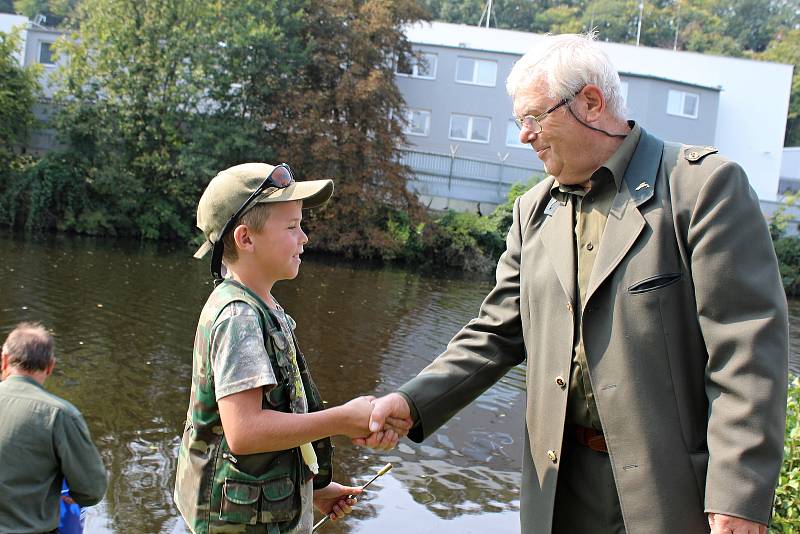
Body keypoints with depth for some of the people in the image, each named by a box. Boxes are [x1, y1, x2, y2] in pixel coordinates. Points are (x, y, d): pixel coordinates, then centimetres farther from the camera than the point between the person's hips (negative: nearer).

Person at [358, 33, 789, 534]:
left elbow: (748, 346, -14)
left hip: (674, 487, -5)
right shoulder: (534, 210, 8)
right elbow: (498, 334, 9)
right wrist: (413, 402, -5)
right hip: (565, 480, 5)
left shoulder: (704, 184, -10)